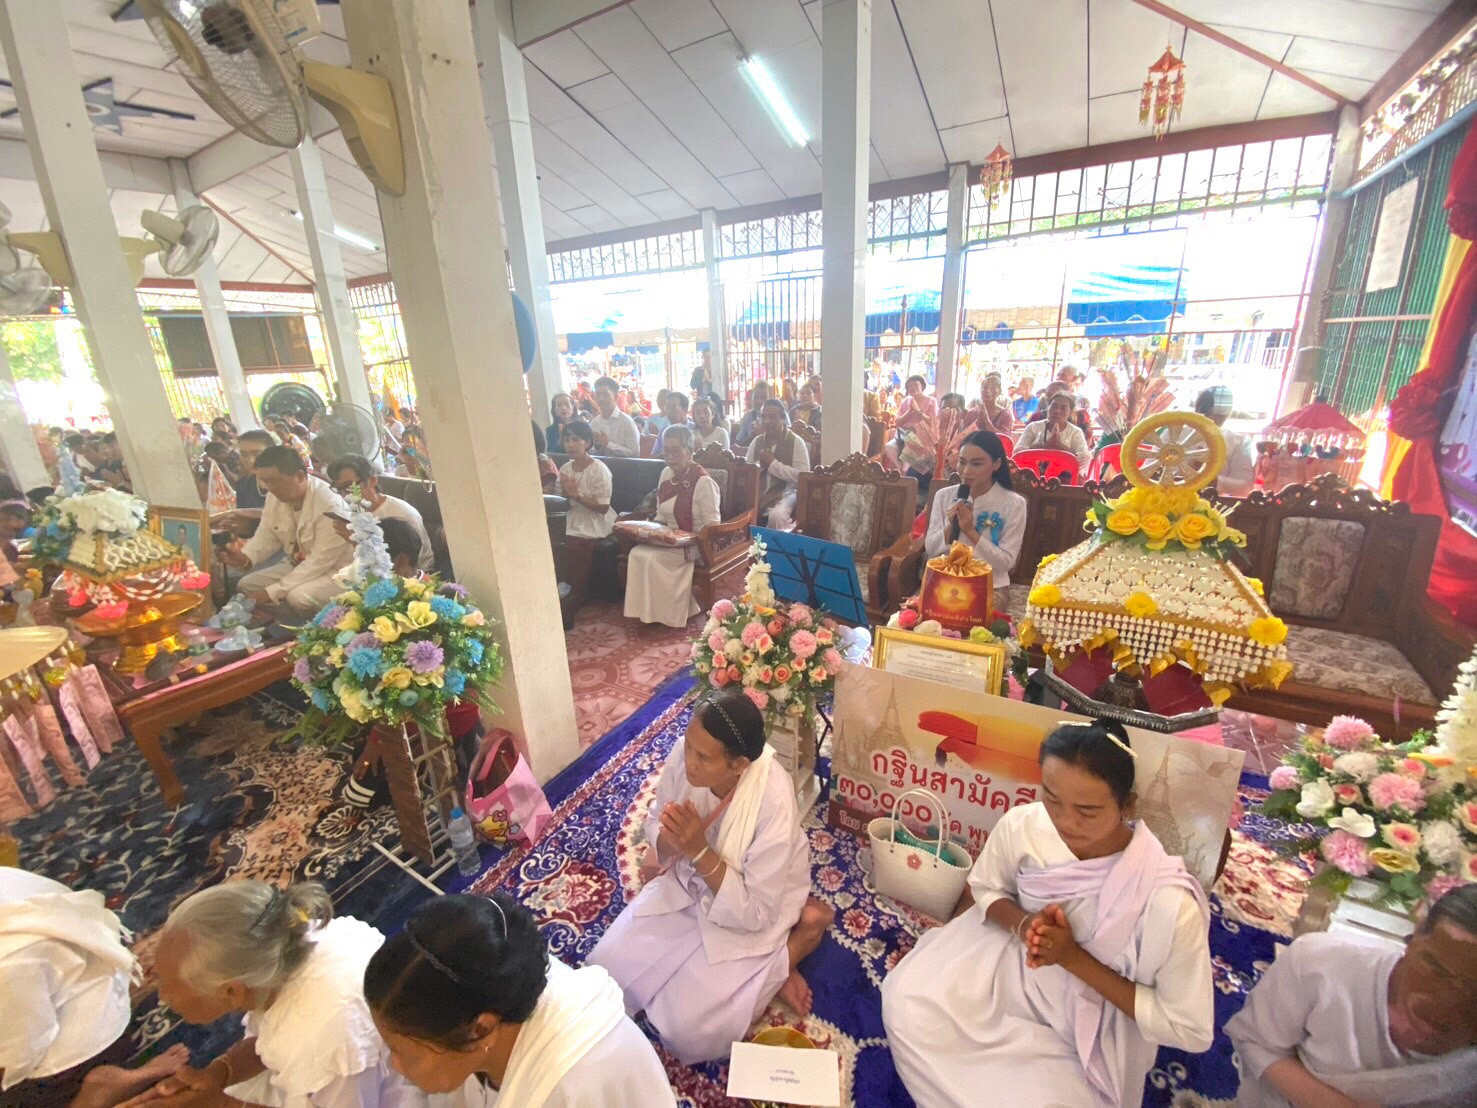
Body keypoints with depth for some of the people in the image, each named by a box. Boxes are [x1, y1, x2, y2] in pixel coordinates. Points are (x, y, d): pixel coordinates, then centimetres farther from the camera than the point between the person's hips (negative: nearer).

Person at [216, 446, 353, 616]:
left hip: (334, 572, -8)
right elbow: (266, 536, 7)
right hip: (297, 565, 8)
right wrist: (245, 557, -16)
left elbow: (320, 562, -28)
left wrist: (273, 592, -26)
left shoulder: (330, 506, -28)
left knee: (298, 596, -30)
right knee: (247, 585, 1)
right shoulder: (275, 496, -4)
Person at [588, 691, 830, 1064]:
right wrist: (669, 840, -29)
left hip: (752, 912, -5)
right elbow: (655, 828, -5)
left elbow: (754, 913, -24)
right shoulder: (684, 756, -23)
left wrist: (700, 851, -34)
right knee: (606, 969, 0)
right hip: (688, 886, 5)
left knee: (688, 1032, -12)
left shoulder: (773, 802, -35)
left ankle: (789, 949, 8)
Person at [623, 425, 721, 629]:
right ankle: (650, 612, -8)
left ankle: (667, 614, -6)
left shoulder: (703, 482, -15)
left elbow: (712, 526, -17)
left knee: (651, 558, -26)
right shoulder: (666, 474, 8)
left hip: (694, 543, -7)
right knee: (636, 552, -19)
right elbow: (661, 516, 15)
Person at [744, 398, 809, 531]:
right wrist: (759, 464, -10)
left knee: (776, 515, -34)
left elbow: (803, 476, -14)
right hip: (758, 493, 4)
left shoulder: (796, 442, -4)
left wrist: (773, 463, -16)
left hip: (785, 493, -4)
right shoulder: (756, 442, 11)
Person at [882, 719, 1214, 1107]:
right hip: (1009, 964, 3)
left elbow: (1192, 1031, -18)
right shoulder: (1021, 825, -23)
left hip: (1087, 1037, -2)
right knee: (908, 1003, -15)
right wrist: (1022, 924, -25)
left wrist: (1074, 958, -28)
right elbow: (983, 888, -2)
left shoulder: (1168, 904, -32)